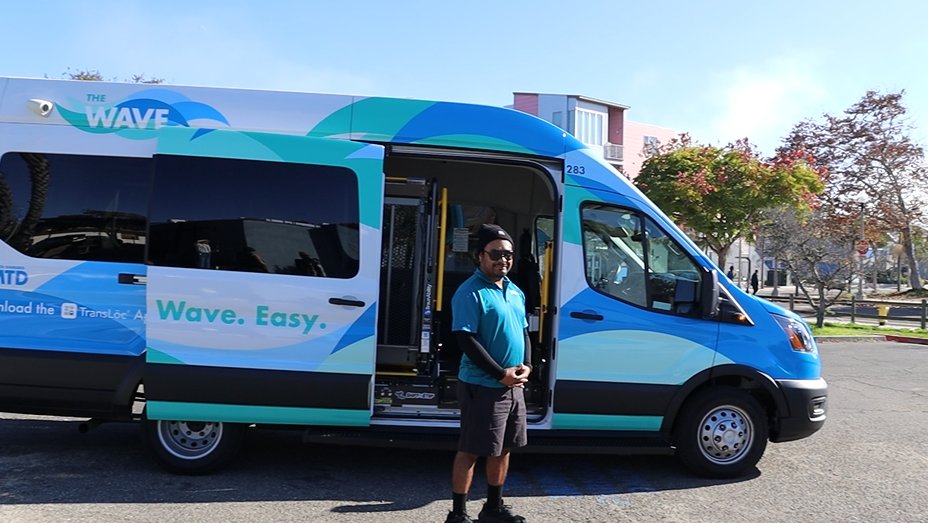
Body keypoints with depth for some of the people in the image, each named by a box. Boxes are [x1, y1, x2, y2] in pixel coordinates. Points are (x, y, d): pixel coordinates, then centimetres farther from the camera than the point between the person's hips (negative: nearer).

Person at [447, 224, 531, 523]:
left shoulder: (515, 292, 12)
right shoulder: (471, 293, -15)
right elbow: (466, 340, -20)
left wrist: (526, 365, -1)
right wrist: (501, 374, -20)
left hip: (514, 386, 8)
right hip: (483, 386, -8)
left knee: (503, 449, 17)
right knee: (470, 451, 1)